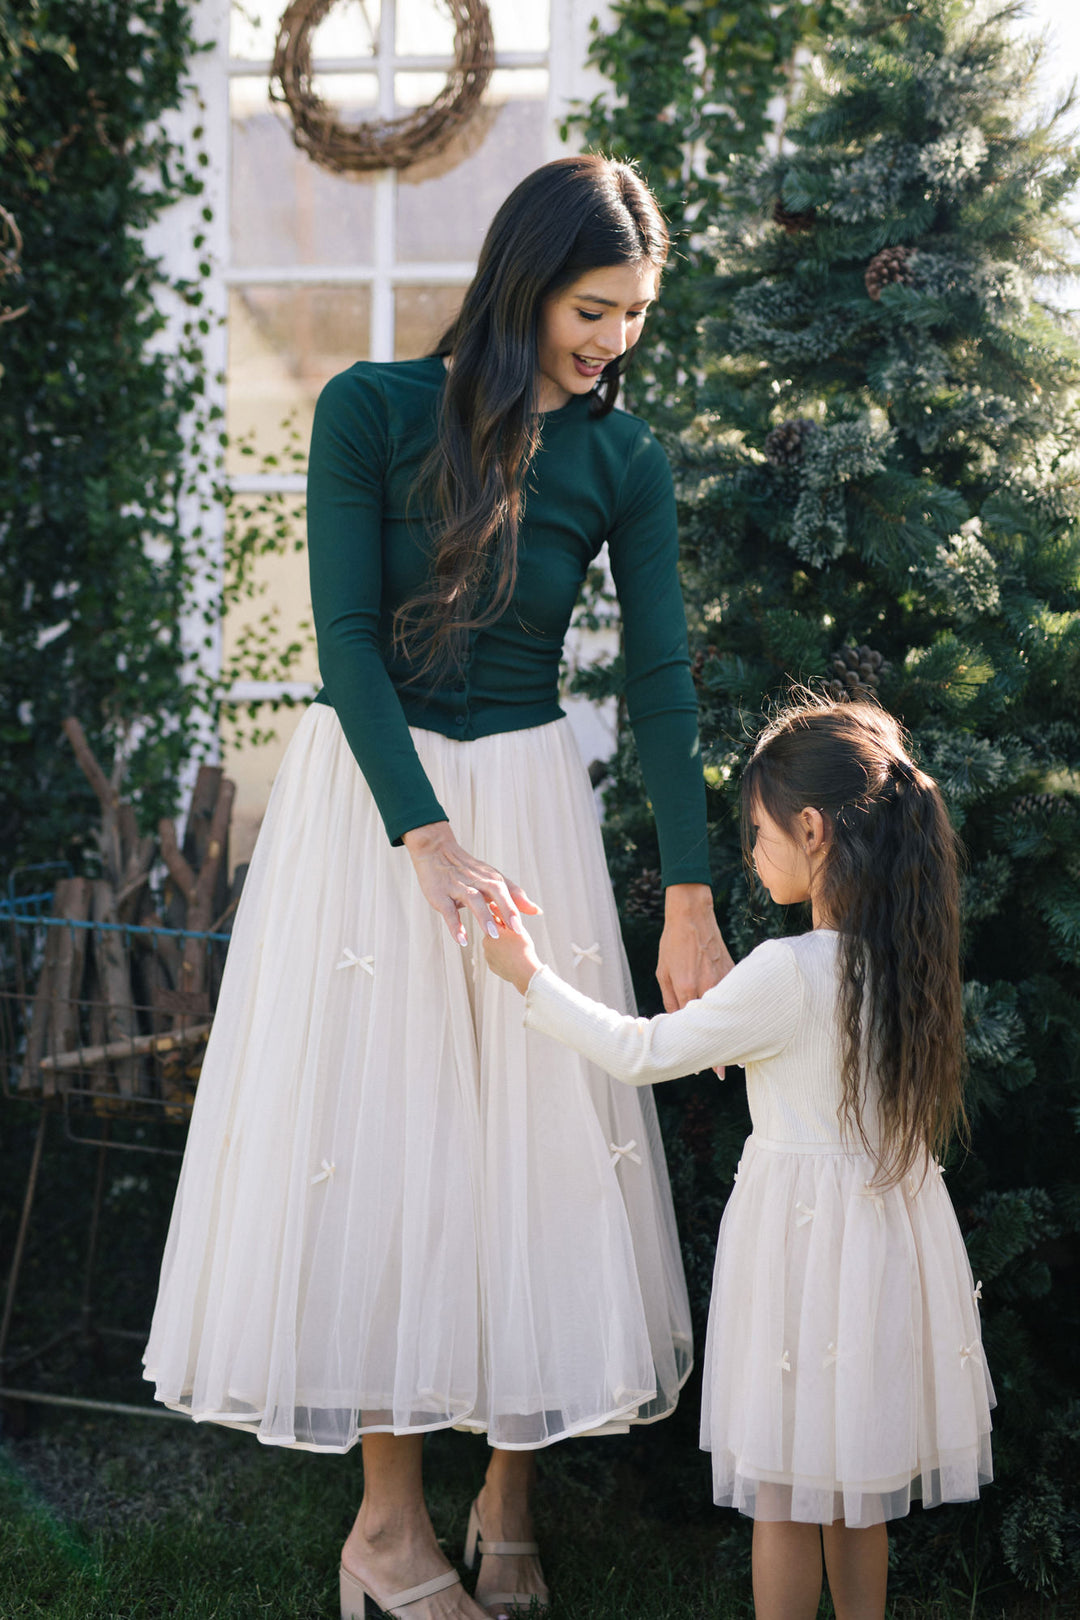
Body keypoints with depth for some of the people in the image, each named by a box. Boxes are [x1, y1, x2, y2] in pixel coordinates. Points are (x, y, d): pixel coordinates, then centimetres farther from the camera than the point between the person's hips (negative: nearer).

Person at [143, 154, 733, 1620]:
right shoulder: (373, 409, -8)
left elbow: (662, 681, -4)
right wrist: (433, 845, -22)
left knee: (528, 1132, 4)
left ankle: (510, 1500, 19)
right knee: (375, 1123, 2)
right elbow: (346, 638, -13)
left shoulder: (622, 459, -1)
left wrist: (692, 901, -9)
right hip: (366, 793, -2)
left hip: (527, 799, 2)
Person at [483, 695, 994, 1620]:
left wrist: (530, 975, -4)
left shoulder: (788, 972, -22)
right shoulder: (913, 957, -2)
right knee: (858, 1493, 20)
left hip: (804, 1234, -7)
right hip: (892, 1234, 7)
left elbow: (642, 1054, -13)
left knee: (784, 1499, 7)